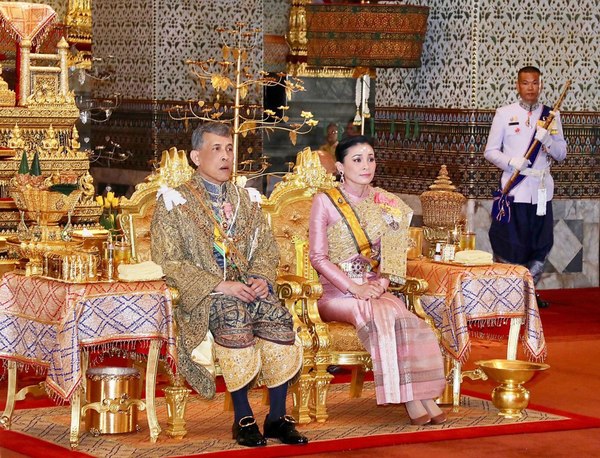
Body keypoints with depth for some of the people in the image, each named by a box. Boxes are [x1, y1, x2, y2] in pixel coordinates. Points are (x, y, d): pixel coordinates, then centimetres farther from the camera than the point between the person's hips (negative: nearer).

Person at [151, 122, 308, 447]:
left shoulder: (244, 199, 21)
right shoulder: (175, 202, 4)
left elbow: (267, 249, 20)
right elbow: (168, 262, -5)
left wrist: (261, 277, -4)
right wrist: (219, 286, -16)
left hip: (247, 288, 4)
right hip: (201, 296, -4)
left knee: (278, 316, -27)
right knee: (234, 316, -36)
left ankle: (277, 416, -19)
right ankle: (242, 418, -27)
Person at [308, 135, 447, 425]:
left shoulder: (384, 203, 13)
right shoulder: (325, 202, 0)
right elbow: (318, 257, -5)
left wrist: (381, 283, -9)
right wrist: (354, 287, -16)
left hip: (375, 290, 4)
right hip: (336, 292, -4)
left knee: (405, 318, -29)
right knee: (381, 315, -33)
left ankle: (423, 394, -32)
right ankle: (409, 398, -31)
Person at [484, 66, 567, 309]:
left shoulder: (551, 115, 10)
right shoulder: (505, 114, 3)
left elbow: (561, 154, 9)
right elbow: (490, 151, 4)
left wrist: (547, 139, -11)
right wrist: (512, 163, -14)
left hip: (541, 189, 3)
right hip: (514, 189, -3)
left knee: (541, 245, 7)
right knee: (508, 244, -3)